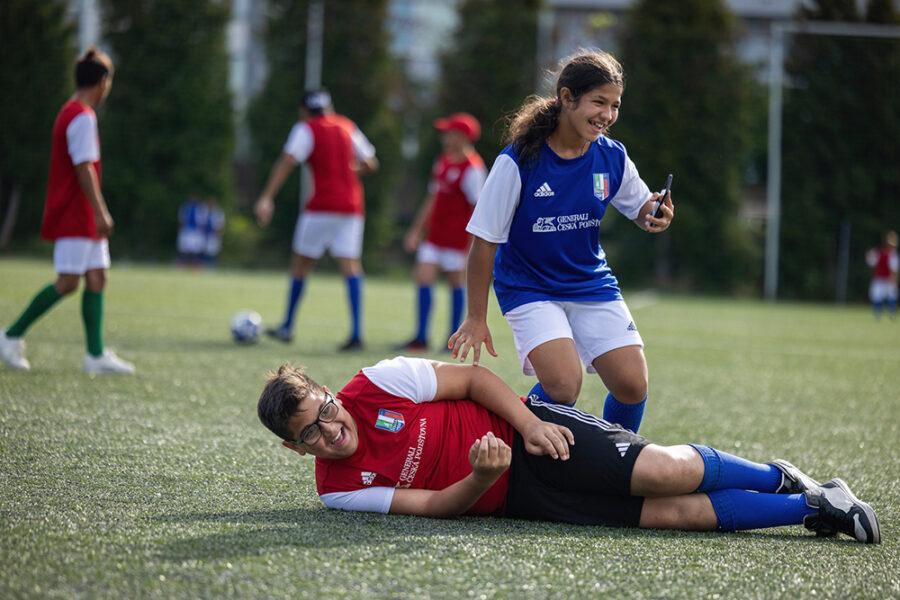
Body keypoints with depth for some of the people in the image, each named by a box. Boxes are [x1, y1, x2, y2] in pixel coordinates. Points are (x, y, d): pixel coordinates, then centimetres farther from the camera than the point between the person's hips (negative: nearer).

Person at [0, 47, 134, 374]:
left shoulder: (70, 113, 17)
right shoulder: (83, 117, -14)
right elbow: (84, 168, -20)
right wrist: (100, 212, -23)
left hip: (82, 219, 10)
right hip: (75, 216, -10)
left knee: (97, 278, 4)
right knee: (68, 281, -10)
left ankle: (96, 355, 1)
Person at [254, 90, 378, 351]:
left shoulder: (306, 129, 0)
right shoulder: (347, 127, 15)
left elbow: (287, 162, -13)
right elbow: (370, 163, 21)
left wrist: (267, 198, -18)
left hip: (322, 207, -4)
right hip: (352, 206, 4)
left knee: (301, 261, 11)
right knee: (350, 265, -2)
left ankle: (287, 327, 18)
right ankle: (356, 334, -15)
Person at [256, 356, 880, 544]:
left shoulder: (378, 383, -10)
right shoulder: (338, 489, -4)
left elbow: (473, 378, -1)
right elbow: (433, 506, -7)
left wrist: (529, 424, -13)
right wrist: (482, 478, -27)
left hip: (526, 429, -1)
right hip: (514, 495, 1)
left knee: (665, 475, -21)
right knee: (673, 515, -13)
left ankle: (778, 476, 9)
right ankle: (808, 507, 2)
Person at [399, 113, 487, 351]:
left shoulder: (472, 168, -13)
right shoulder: (442, 162, 12)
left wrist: (473, 245, -17)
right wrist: (416, 231, 21)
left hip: (457, 236, -7)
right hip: (435, 233, 7)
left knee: (456, 282, 2)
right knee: (423, 277, 0)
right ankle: (421, 338, 3)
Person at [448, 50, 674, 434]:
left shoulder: (612, 158, -7)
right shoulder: (518, 161, -19)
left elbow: (640, 208, 11)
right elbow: (484, 242, -13)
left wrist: (654, 217, -16)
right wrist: (476, 319, -11)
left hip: (592, 284, 5)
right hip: (529, 288, -4)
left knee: (632, 387, -6)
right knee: (563, 386, -25)